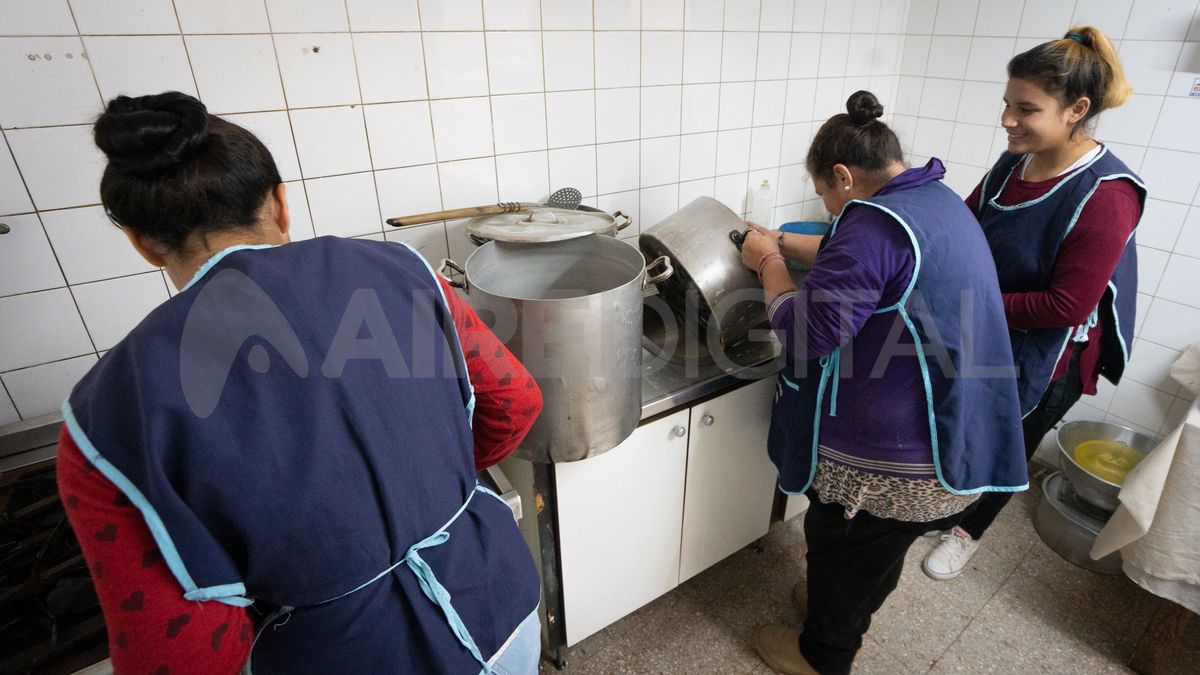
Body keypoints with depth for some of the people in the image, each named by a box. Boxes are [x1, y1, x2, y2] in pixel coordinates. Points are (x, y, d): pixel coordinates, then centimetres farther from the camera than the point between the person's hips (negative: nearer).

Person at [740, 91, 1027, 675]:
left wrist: (770, 263, -11)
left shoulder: (876, 221, -26)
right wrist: (782, 243, 16)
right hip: (948, 436, 9)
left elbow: (807, 332, -25)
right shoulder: (936, 199, 6)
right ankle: (844, 610, 53)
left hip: (889, 458, -9)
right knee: (876, 549, 29)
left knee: (843, 545, 16)